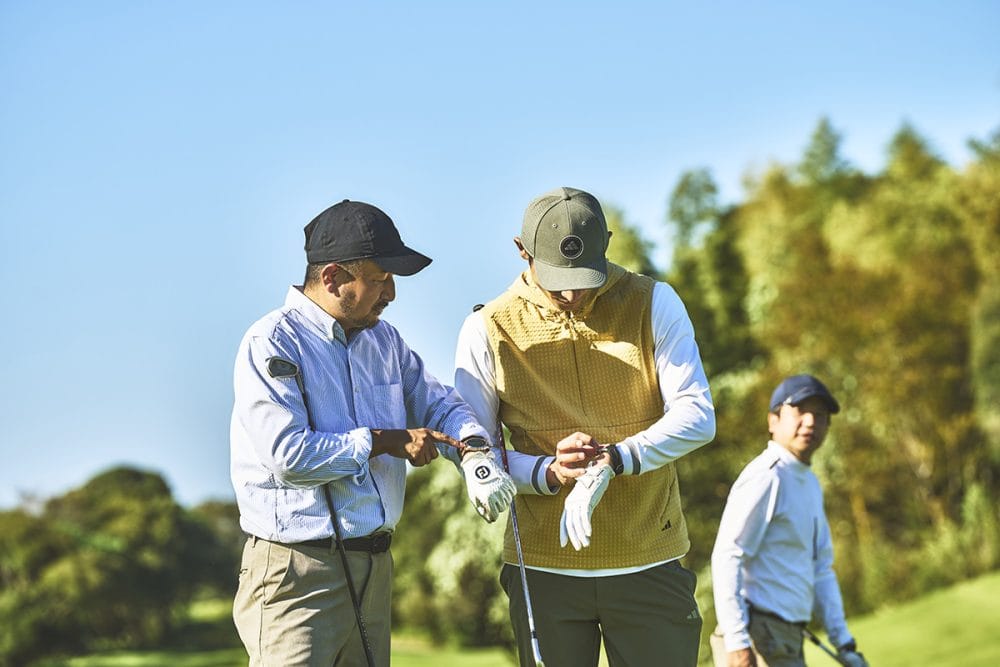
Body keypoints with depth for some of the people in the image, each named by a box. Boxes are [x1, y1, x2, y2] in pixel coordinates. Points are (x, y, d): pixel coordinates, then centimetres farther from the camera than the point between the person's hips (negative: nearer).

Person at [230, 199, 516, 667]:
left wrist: (474, 452, -7)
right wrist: (382, 442, -12)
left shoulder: (382, 338, 14)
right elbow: (288, 454, -21)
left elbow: (436, 402, 16)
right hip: (296, 574, -8)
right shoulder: (271, 344, -11)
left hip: (373, 570, 8)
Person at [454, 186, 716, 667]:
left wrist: (618, 458, -24)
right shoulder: (489, 330, -3)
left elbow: (697, 415, -8)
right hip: (543, 567, 0)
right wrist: (547, 472, -20)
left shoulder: (653, 304, -2)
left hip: (650, 563, 0)